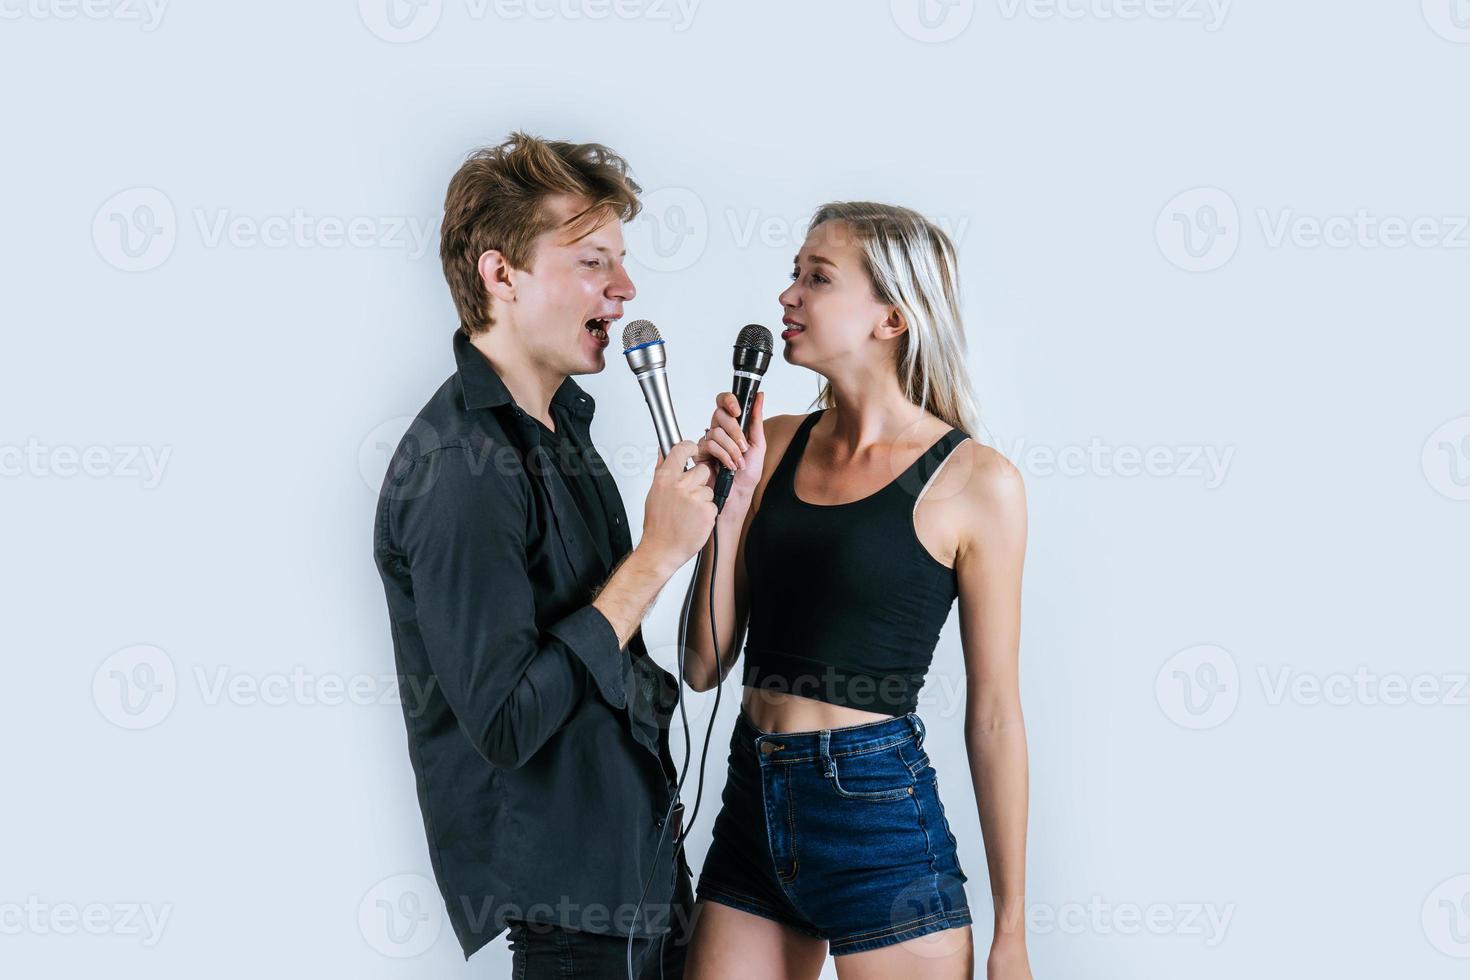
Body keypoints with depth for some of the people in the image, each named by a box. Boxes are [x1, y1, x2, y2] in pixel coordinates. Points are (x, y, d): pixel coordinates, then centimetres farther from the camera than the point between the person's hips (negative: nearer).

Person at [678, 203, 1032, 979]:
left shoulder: (975, 482, -7)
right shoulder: (775, 444, 5)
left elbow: (994, 718, -4)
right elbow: (705, 667, 4)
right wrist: (728, 500, -8)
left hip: (880, 814, -4)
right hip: (753, 802, 5)